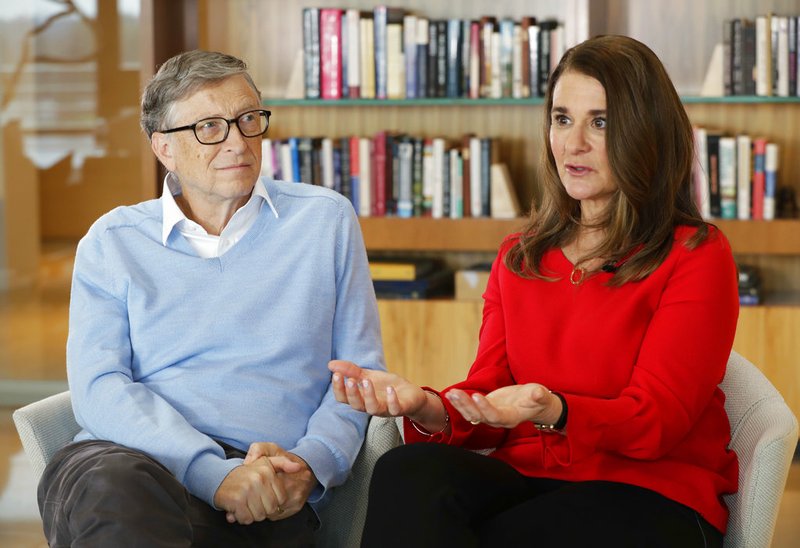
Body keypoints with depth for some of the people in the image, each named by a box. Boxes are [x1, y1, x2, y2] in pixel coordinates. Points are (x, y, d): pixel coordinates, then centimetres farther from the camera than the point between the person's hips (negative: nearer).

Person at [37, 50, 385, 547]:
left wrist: (311, 464, -7)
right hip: (126, 456, 1)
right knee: (113, 483, -39)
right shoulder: (112, 242, 14)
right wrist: (215, 473, -16)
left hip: (267, 502, -1)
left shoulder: (325, 220, 17)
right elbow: (98, 388, 1)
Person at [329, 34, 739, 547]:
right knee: (408, 472, -29)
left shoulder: (697, 256, 0)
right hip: (527, 476, 5)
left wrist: (554, 411, -29)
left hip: (651, 495, -5)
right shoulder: (518, 257, 18)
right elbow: (486, 392, 9)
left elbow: (656, 420, -9)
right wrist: (427, 407, -16)